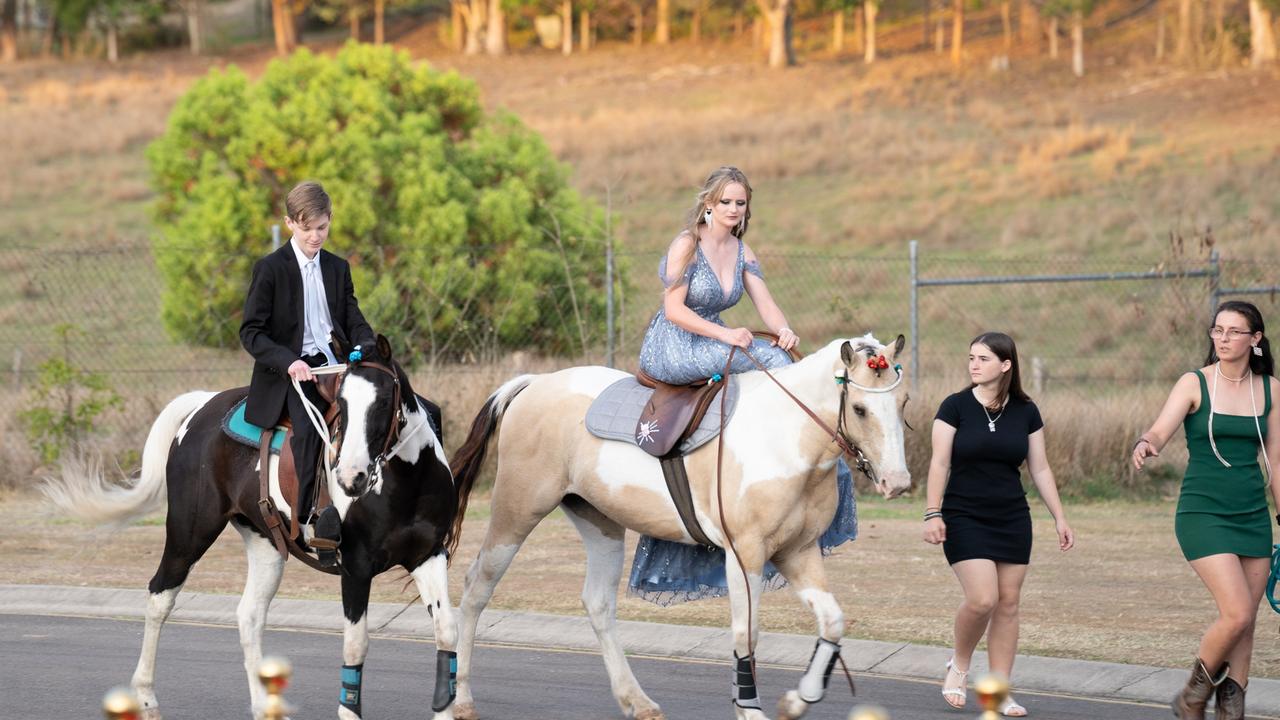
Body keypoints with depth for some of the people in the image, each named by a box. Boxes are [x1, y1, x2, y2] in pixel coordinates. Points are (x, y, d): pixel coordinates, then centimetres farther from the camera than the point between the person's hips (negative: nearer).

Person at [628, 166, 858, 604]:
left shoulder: (741, 251, 11)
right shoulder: (687, 244, -11)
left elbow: (765, 303, 2)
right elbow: (674, 310, -16)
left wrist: (784, 330, -21)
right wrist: (726, 335, -26)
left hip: (708, 350, 8)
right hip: (671, 351, -8)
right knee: (772, 361, -23)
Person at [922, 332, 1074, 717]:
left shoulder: (1026, 412, 3)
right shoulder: (956, 406, -5)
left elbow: (1040, 469, 9)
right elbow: (940, 463, -6)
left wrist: (1060, 518, 6)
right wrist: (933, 514, -14)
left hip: (1012, 520, 3)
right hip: (965, 519, -3)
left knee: (1008, 603, 3)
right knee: (982, 599, -16)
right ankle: (959, 667, 11)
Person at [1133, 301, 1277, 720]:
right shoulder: (1195, 384, -4)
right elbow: (1160, 431, -18)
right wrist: (1145, 445, -41)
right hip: (1203, 513, -4)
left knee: (1245, 624, 3)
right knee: (1237, 614, -15)